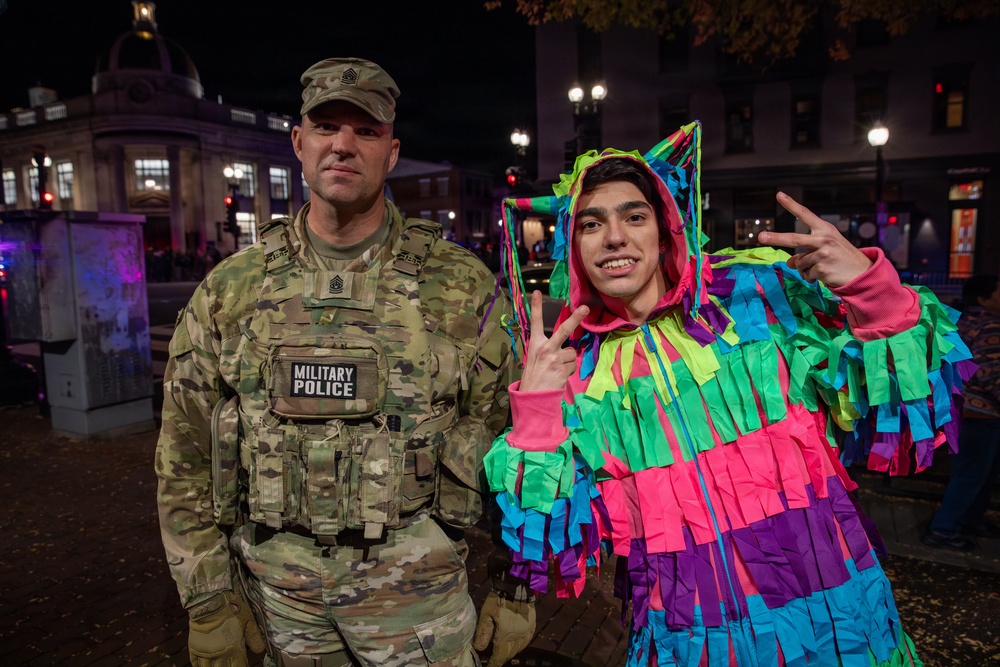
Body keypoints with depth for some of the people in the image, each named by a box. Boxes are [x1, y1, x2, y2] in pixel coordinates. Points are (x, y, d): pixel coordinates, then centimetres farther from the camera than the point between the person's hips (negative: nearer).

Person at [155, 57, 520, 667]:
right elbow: (186, 460, 4)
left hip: (414, 581, -2)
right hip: (277, 584, 3)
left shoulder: (460, 284, -6)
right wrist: (207, 601, 2)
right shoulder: (230, 288, -1)